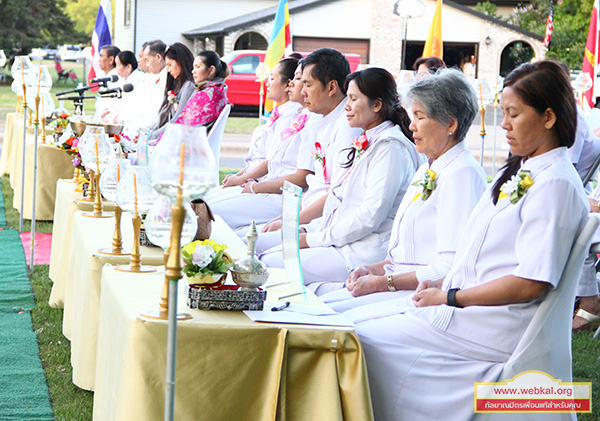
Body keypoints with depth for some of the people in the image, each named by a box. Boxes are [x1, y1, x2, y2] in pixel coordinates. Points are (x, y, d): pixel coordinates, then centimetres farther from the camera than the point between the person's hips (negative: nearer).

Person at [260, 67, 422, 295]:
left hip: (364, 255, -10)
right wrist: (307, 230, 8)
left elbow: (370, 216, -20)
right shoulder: (366, 144, 19)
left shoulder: (390, 147, -13)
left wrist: (314, 239, -14)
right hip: (340, 241, 10)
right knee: (265, 258, -2)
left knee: (269, 267, -18)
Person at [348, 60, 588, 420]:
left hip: (496, 327, -10)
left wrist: (451, 296, -15)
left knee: (363, 340, -16)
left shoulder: (556, 184, -15)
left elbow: (532, 282, -21)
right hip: (463, 303, 10)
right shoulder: (520, 171, 16)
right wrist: (440, 285, 4)